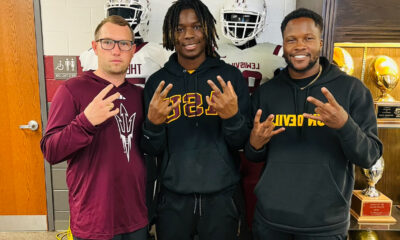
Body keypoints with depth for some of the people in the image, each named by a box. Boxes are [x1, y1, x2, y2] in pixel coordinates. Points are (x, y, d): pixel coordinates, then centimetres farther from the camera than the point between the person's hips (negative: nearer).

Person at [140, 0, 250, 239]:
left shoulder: (231, 76, -3)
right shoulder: (157, 82, -1)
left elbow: (242, 143, -3)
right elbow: (153, 150, 0)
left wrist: (232, 116, -23)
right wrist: (153, 123, -20)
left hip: (222, 196, 0)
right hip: (173, 197, 1)